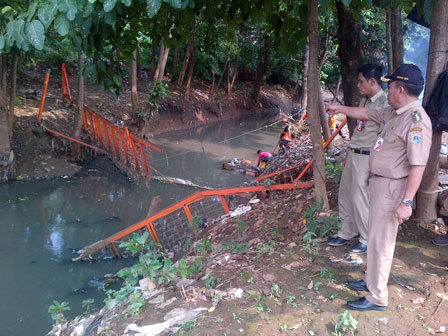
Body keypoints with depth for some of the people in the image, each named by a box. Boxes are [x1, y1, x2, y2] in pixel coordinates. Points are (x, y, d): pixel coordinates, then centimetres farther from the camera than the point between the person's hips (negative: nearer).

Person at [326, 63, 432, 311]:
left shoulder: (416, 121, -23)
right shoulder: (394, 113, 5)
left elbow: (418, 166, -26)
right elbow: (366, 114, 24)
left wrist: (406, 201, -27)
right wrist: (340, 109, 32)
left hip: (392, 188, -10)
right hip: (379, 183, 10)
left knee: (380, 242, -1)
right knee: (376, 236, 21)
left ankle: (377, 298, 12)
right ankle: (371, 281, 37)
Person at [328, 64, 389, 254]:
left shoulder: (384, 103, -17)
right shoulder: (364, 101, 12)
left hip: (366, 158, -9)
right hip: (353, 155, 9)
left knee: (360, 200, -1)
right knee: (345, 195, 15)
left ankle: (367, 240, 17)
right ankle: (346, 233, 31)